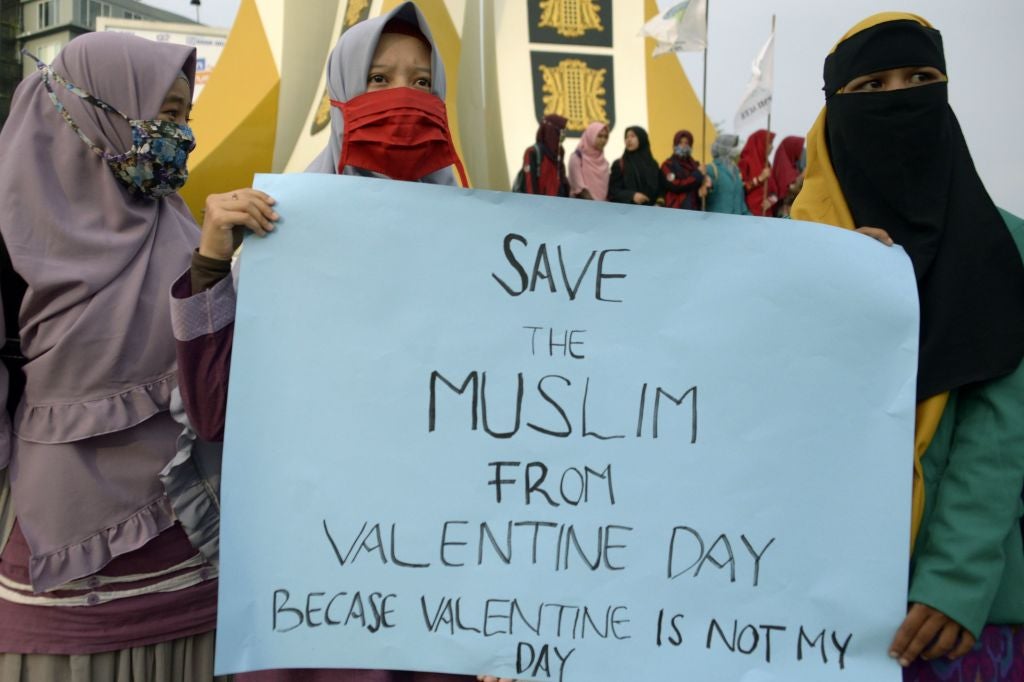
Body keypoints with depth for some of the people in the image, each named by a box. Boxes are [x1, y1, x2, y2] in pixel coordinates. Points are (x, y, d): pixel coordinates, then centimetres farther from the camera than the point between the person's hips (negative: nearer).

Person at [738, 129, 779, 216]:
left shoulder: (766, 164, 16)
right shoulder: (745, 162, -5)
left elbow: (773, 189, 15)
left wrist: (770, 200, -5)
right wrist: (759, 179, -15)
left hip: (766, 211, 7)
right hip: (750, 211, -6)